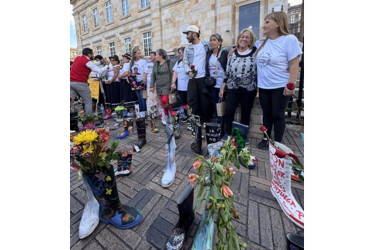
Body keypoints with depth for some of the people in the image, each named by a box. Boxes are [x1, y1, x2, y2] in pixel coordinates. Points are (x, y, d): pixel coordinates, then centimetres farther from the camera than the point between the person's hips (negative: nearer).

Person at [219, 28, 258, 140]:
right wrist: (222, 88, 5)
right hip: (232, 88, 1)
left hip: (249, 89, -1)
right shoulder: (232, 53, 9)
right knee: (229, 110, -11)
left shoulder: (255, 53, 1)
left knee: (245, 114, 6)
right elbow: (227, 72, 9)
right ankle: (227, 133, 7)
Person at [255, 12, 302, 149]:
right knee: (267, 114, 12)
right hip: (263, 86, 5)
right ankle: (266, 138, 28)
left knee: (277, 115, 2)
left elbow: (294, 65, -11)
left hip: (280, 87, -5)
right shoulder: (261, 43, 9)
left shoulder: (289, 39, -6)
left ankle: (277, 143, 19)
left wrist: (290, 85, -17)